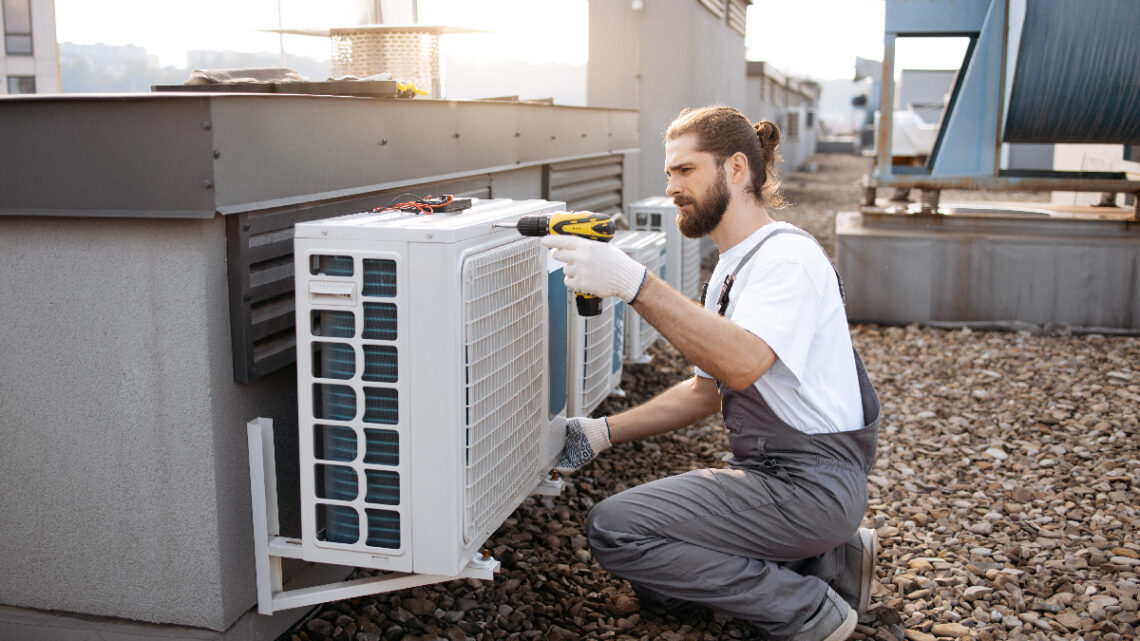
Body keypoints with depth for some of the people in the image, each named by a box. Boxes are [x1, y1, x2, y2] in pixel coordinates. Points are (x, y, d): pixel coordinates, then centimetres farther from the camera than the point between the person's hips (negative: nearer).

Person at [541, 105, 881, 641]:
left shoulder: (789, 257, -16)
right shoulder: (732, 268, 15)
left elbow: (742, 364, -35)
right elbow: (706, 391, 19)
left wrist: (634, 284, -39)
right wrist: (603, 432, 10)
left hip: (809, 483, -10)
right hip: (764, 471, 10)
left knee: (613, 529, -17)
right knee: (653, 581, 12)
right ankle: (825, 561, 13)